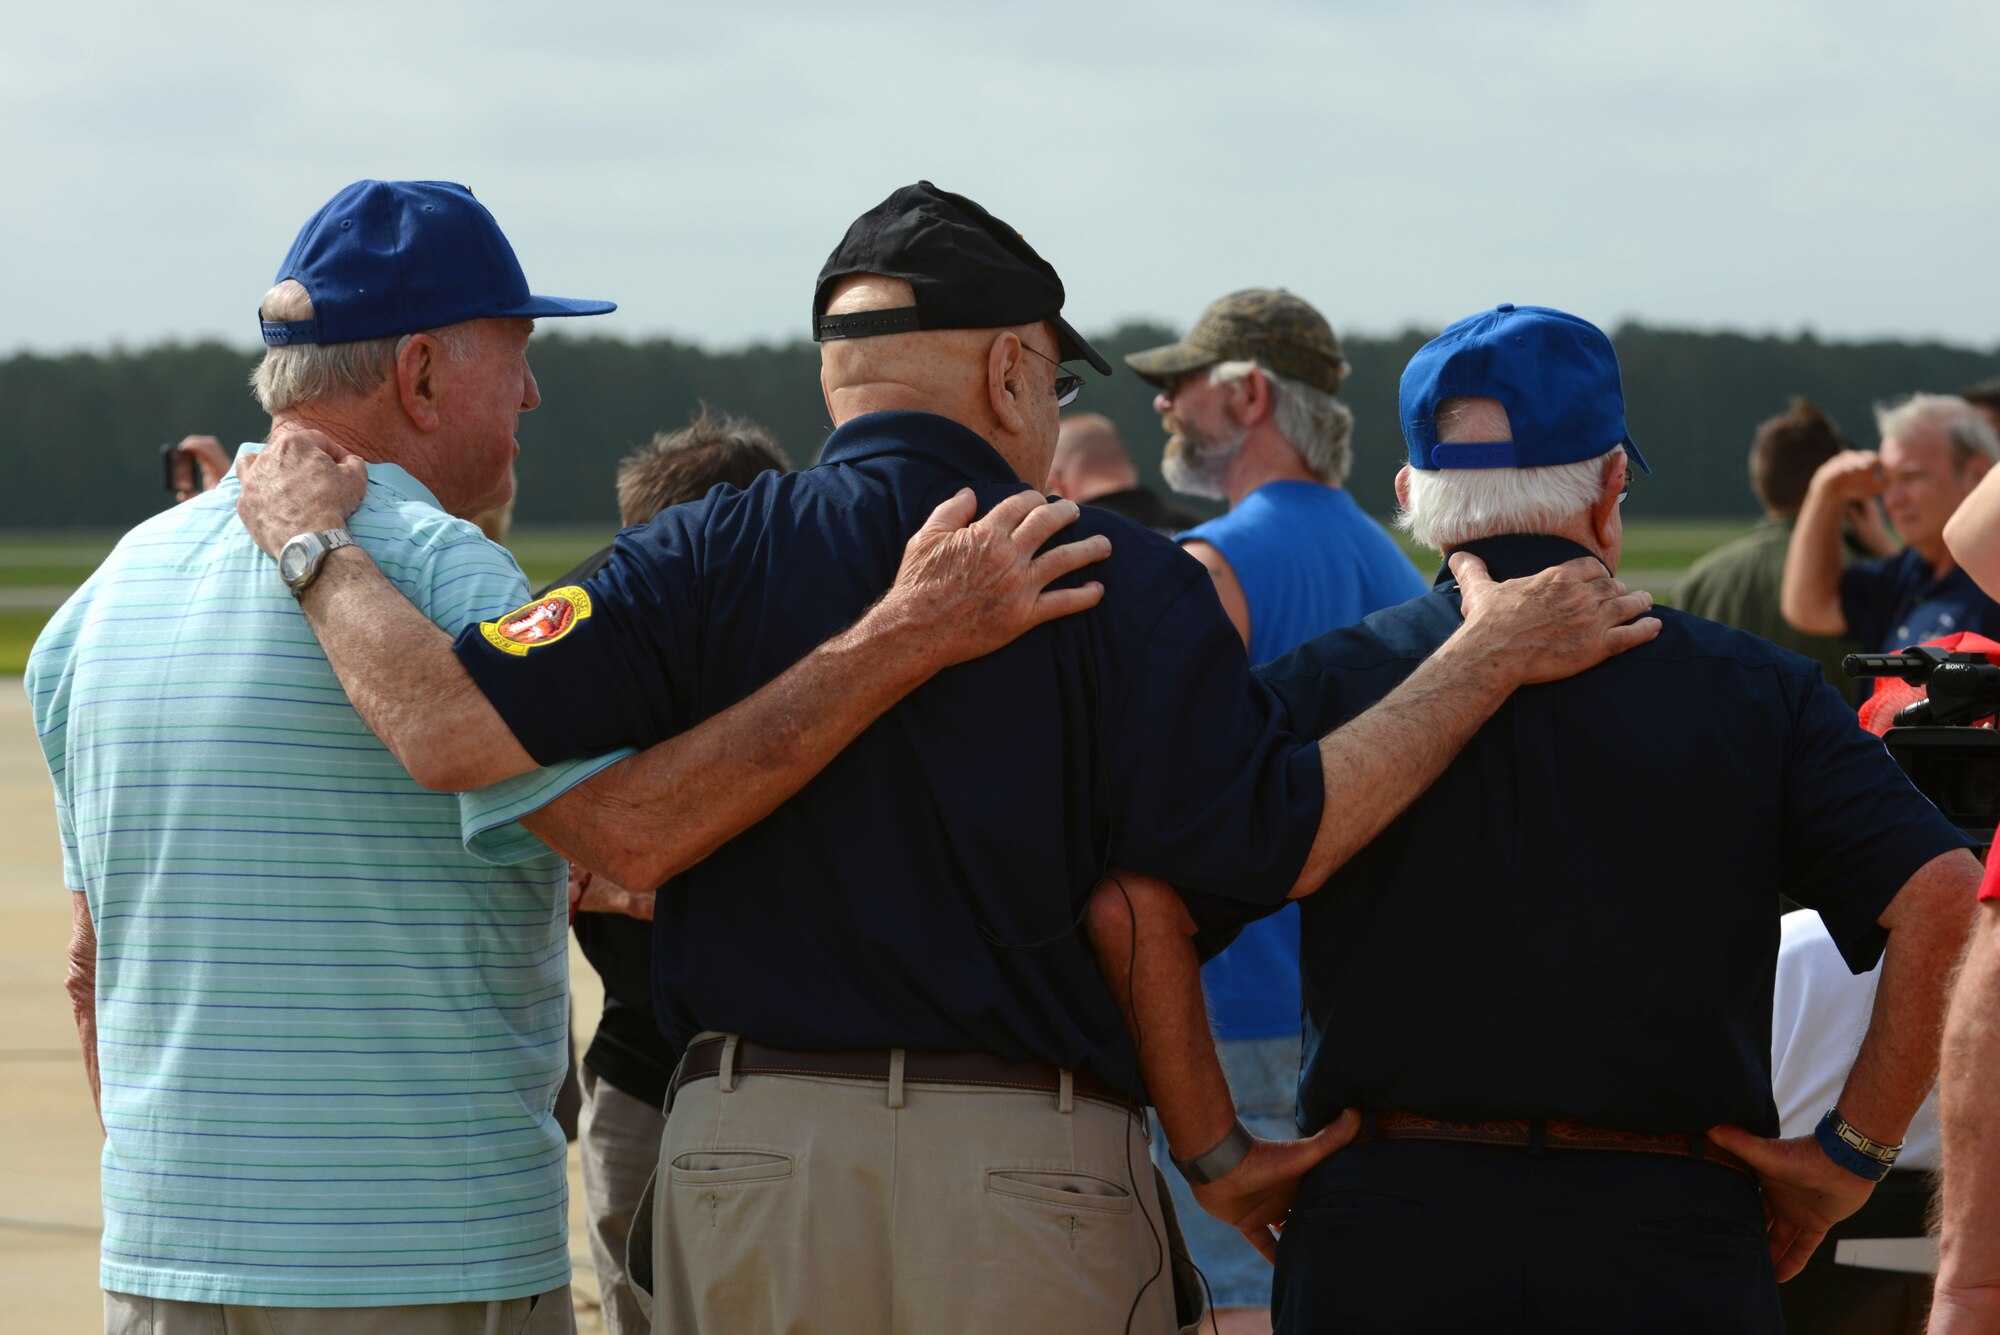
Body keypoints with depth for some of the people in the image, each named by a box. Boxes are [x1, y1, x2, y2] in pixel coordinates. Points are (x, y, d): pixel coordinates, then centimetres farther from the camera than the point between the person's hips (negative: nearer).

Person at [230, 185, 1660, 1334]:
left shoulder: (709, 557, 1)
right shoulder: (1119, 579, -3)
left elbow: (460, 725, -10)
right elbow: (1271, 843, -11)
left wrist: (320, 550, 7)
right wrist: (1488, 659, -1)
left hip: (748, 1157, 2)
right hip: (1033, 1181, -2)